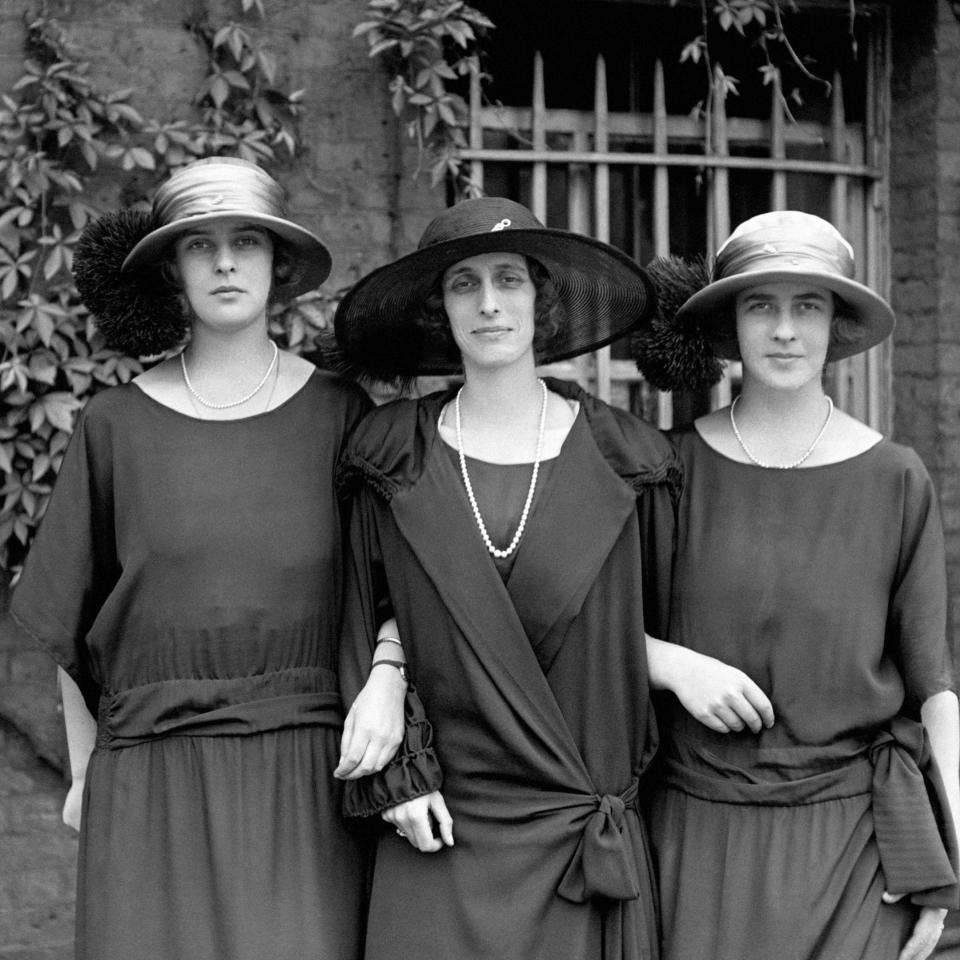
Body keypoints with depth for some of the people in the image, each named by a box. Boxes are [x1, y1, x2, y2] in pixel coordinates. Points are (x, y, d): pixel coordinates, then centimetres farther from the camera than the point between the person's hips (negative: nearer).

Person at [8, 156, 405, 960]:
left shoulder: (338, 412, 4)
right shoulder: (115, 425, 5)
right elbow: (70, 619, 11)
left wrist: (387, 683, -14)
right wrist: (84, 769, 12)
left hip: (305, 772, 0)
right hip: (154, 776, 1)